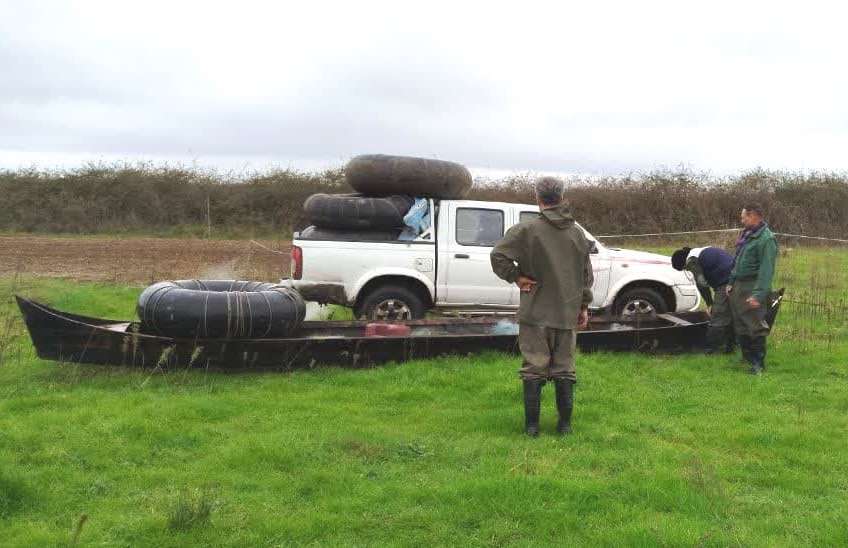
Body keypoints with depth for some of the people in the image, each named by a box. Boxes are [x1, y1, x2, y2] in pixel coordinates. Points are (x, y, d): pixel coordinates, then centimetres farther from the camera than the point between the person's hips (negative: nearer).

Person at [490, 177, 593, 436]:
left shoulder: (527, 230, -10)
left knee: (534, 369, 4)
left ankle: (532, 424, 7)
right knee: (565, 370, 11)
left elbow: (498, 255, -17)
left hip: (535, 313, -3)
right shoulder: (577, 233, 7)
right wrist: (584, 306, 18)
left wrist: (516, 277, -4)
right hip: (568, 315, 4)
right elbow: (586, 274, 11)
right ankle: (565, 424, 16)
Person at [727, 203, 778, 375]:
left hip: (752, 287, -9)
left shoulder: (766, 239, -15)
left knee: (755, 327, -4)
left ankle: (759, 363, 4)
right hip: (738, 286, 9)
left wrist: (758, 294, -24)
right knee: (740, 326, 14)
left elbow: (766, 270, -20)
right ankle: (747, 357, 26)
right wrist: (731, 282, 18)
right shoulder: (746, 234, 14)